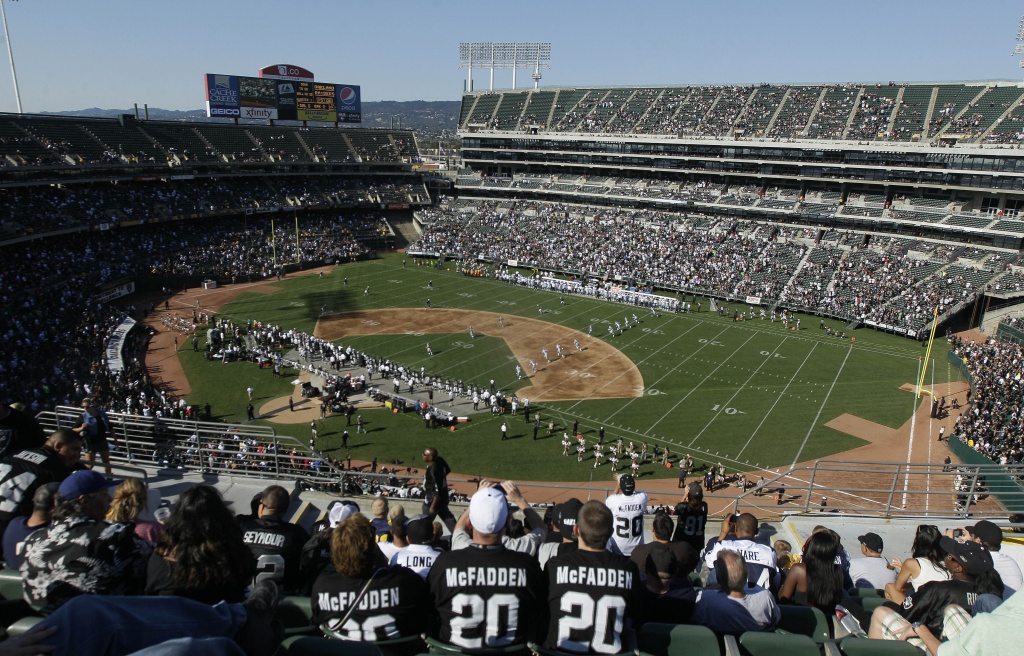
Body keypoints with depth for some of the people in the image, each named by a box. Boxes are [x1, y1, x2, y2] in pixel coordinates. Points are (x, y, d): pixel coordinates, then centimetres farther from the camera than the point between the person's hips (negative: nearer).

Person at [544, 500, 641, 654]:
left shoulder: (554, 566, -12)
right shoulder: (629, 569, -8)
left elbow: (543, 615, 2)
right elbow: (631, 621, 5)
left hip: (561, 650, -1)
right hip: (612, 650, 2)